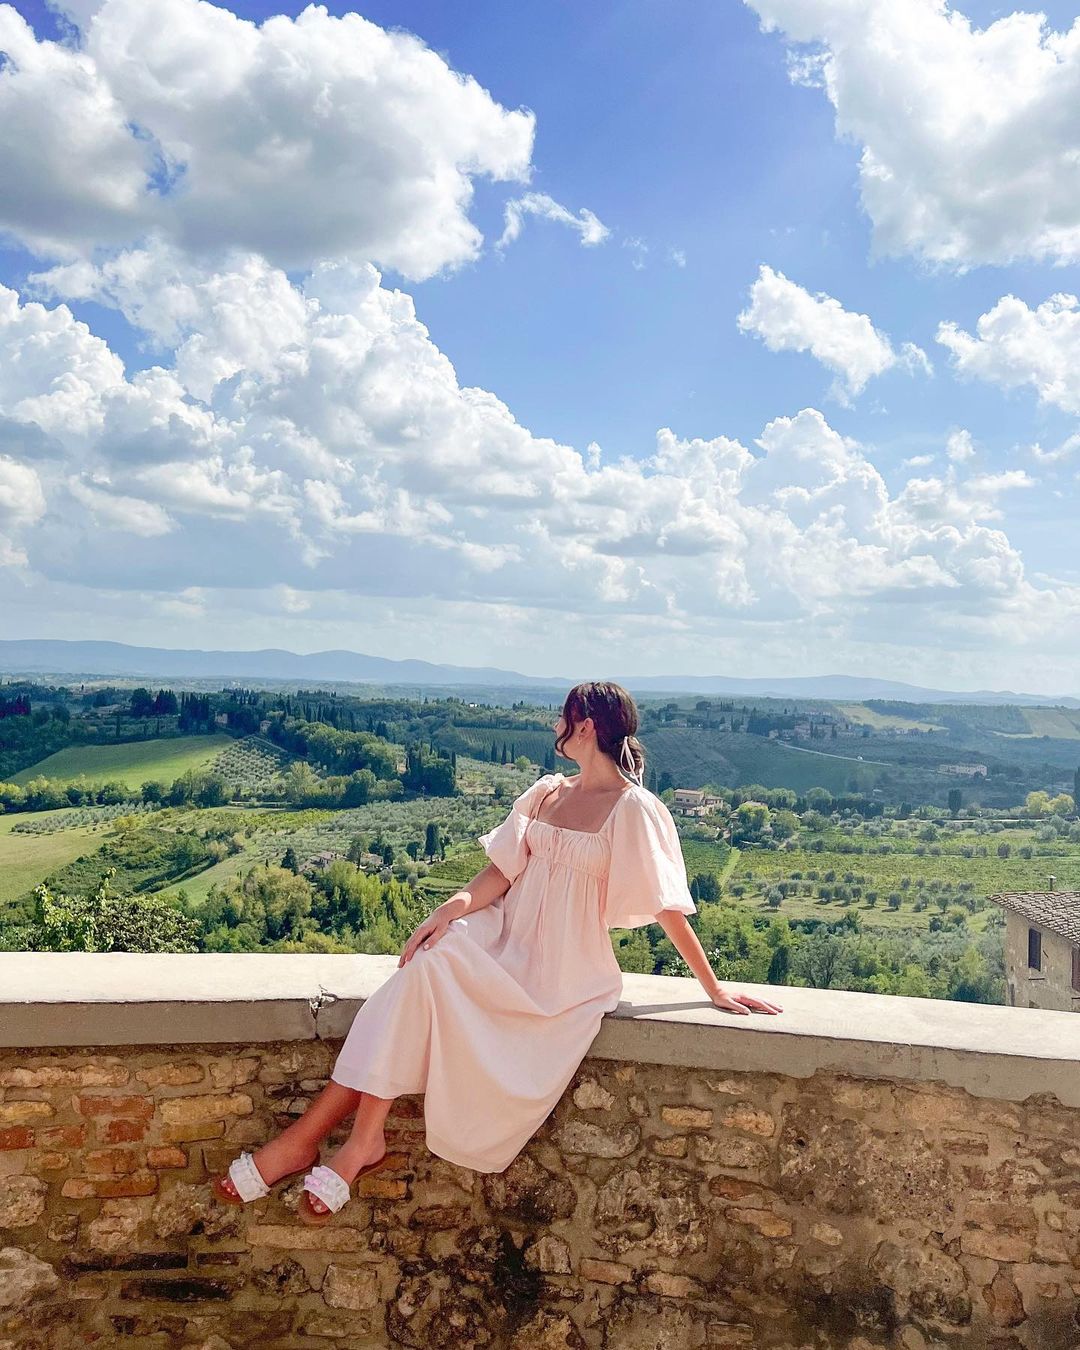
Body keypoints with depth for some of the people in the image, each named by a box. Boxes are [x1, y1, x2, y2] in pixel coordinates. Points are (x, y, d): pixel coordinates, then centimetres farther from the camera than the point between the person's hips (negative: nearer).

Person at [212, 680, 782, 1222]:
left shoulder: (634, 809, -11)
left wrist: (715, 990, -5)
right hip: (507, 940, 6)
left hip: (564, 976, -5)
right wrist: (456, 905, -15)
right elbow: (502, 872, 4)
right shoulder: (545, 793, 9)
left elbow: (668, 908, -8)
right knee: (428, 959, -25)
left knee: (431, 969, -26)